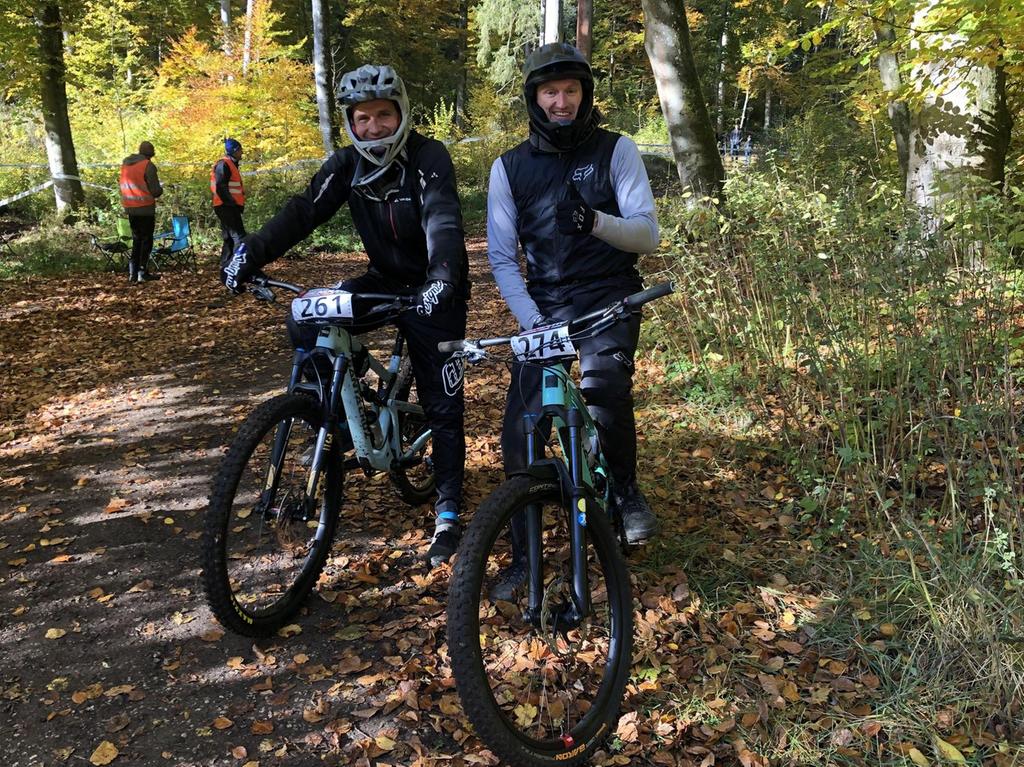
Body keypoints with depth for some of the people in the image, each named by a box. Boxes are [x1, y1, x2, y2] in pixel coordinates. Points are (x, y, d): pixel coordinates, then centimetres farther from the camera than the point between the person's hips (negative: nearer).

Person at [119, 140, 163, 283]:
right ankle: (142, 273, 0)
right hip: (145, 208, -6)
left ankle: (132, 272, 12)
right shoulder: (148, 166, -12)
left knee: (136, 239, 16)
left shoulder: (125, 163, 8)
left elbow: (123, 185, 14)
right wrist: (161, 189, 7)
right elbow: (155, 191, -14)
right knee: (146, 240, 3)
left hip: (130, 208, 6)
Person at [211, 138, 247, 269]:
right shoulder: (223, 164, -10)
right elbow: (221, 188, -19)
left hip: (230, 207, 11)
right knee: (239, 237, -16)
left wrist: (238, 205, 17)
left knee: (229, 238, 12)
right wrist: (233, 204, -19)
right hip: (227, 207, -11)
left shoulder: (231, 165, 22)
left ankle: (225, 267, 17)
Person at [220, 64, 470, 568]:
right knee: (307, 322, -17)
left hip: (432, 289, -5)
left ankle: (448, 512, 10)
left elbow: (443, 221, -34)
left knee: (442, 403, -3)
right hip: (384, 280, 5)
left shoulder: (429, 158, -19)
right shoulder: (347, 163, -4)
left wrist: (442, 277, -53)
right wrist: (250, 252, -29)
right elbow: (303, 211, -13)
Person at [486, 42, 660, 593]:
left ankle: (624, 490, -4)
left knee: (603, 383, -32)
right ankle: (525, 554, 8)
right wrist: (533, 323, -12)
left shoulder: (616, 150, 0)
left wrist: (596, 222, -29)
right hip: (545, 303, 2)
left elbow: (648, 234, -8)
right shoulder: (509, 167, 3)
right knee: (520, 431, -9)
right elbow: (502, 257, 2)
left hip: (610, 297, -2)